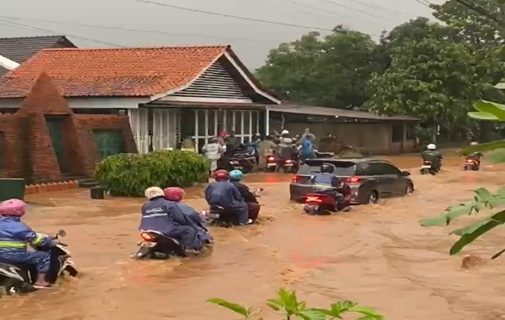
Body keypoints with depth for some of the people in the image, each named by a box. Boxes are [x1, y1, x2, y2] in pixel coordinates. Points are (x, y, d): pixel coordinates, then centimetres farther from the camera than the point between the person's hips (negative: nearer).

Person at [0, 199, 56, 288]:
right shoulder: (19, 227, -15)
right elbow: (34, 239, -13)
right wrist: (51, 242, -2)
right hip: (14, 255, -9)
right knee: (44, 256, -3)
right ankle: (40, 281, -3)